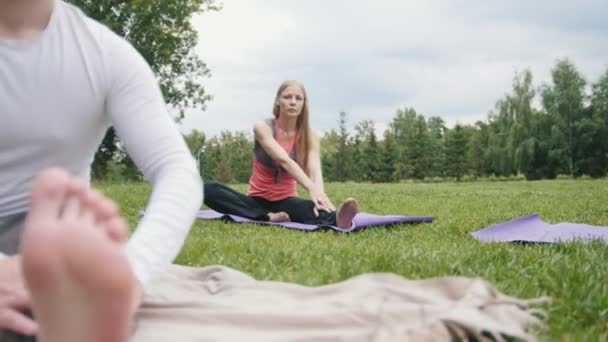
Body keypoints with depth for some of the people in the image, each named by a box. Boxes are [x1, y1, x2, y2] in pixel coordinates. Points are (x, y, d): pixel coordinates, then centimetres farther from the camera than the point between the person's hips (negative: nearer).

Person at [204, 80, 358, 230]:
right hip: (257, 201, 0)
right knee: (208, 189, -28)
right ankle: (269, 218, -38)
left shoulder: (309, 136, -4)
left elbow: (315, 169, -22)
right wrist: (311, 188, -46)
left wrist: (319, 193, -47)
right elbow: (284, 161, -29)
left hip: (285, 202, 0)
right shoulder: (263, 127, -11)